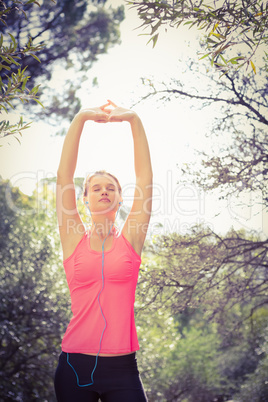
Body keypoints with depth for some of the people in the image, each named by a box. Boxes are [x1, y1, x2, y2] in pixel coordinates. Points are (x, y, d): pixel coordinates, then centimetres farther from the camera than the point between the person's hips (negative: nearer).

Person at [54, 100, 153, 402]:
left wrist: (133, 120, -3)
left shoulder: (130, 239, 5)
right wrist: (81, 119, -4)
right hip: (75, 365, 0)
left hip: (122, 367, 0)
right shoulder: (74, 239, 5)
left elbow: (145, 175, 1)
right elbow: (64, 174, -1)